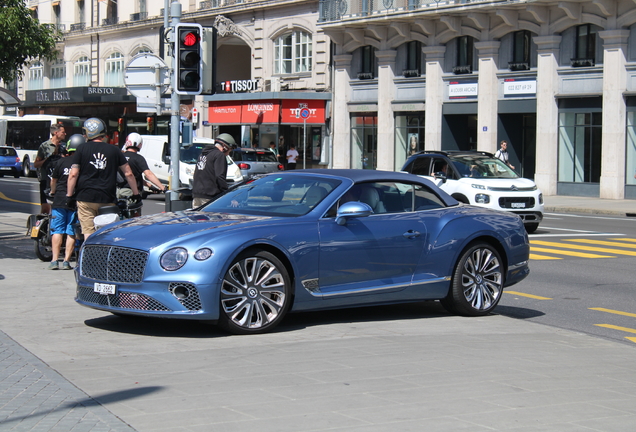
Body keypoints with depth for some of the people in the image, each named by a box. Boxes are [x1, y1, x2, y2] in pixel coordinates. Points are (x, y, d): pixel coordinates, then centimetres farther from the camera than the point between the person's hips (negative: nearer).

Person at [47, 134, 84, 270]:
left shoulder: (61, 162, 0)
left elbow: (54, 179, 12)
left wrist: (53, 192, 32)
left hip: (59, 200, 0)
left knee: (57, 230, 4)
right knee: (72, 232, 5)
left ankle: (55, 260, -2)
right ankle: (66, 261, 2)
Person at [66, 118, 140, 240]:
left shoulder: (82, 149, 1)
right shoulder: (114, 150, 6)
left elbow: (73, 175, -3)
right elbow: (128, 173, 8)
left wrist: (69, 195, 5)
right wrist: (136, 193, 17)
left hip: (85, 198, -1)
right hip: (107, 199, 1)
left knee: (89, 233, -2)